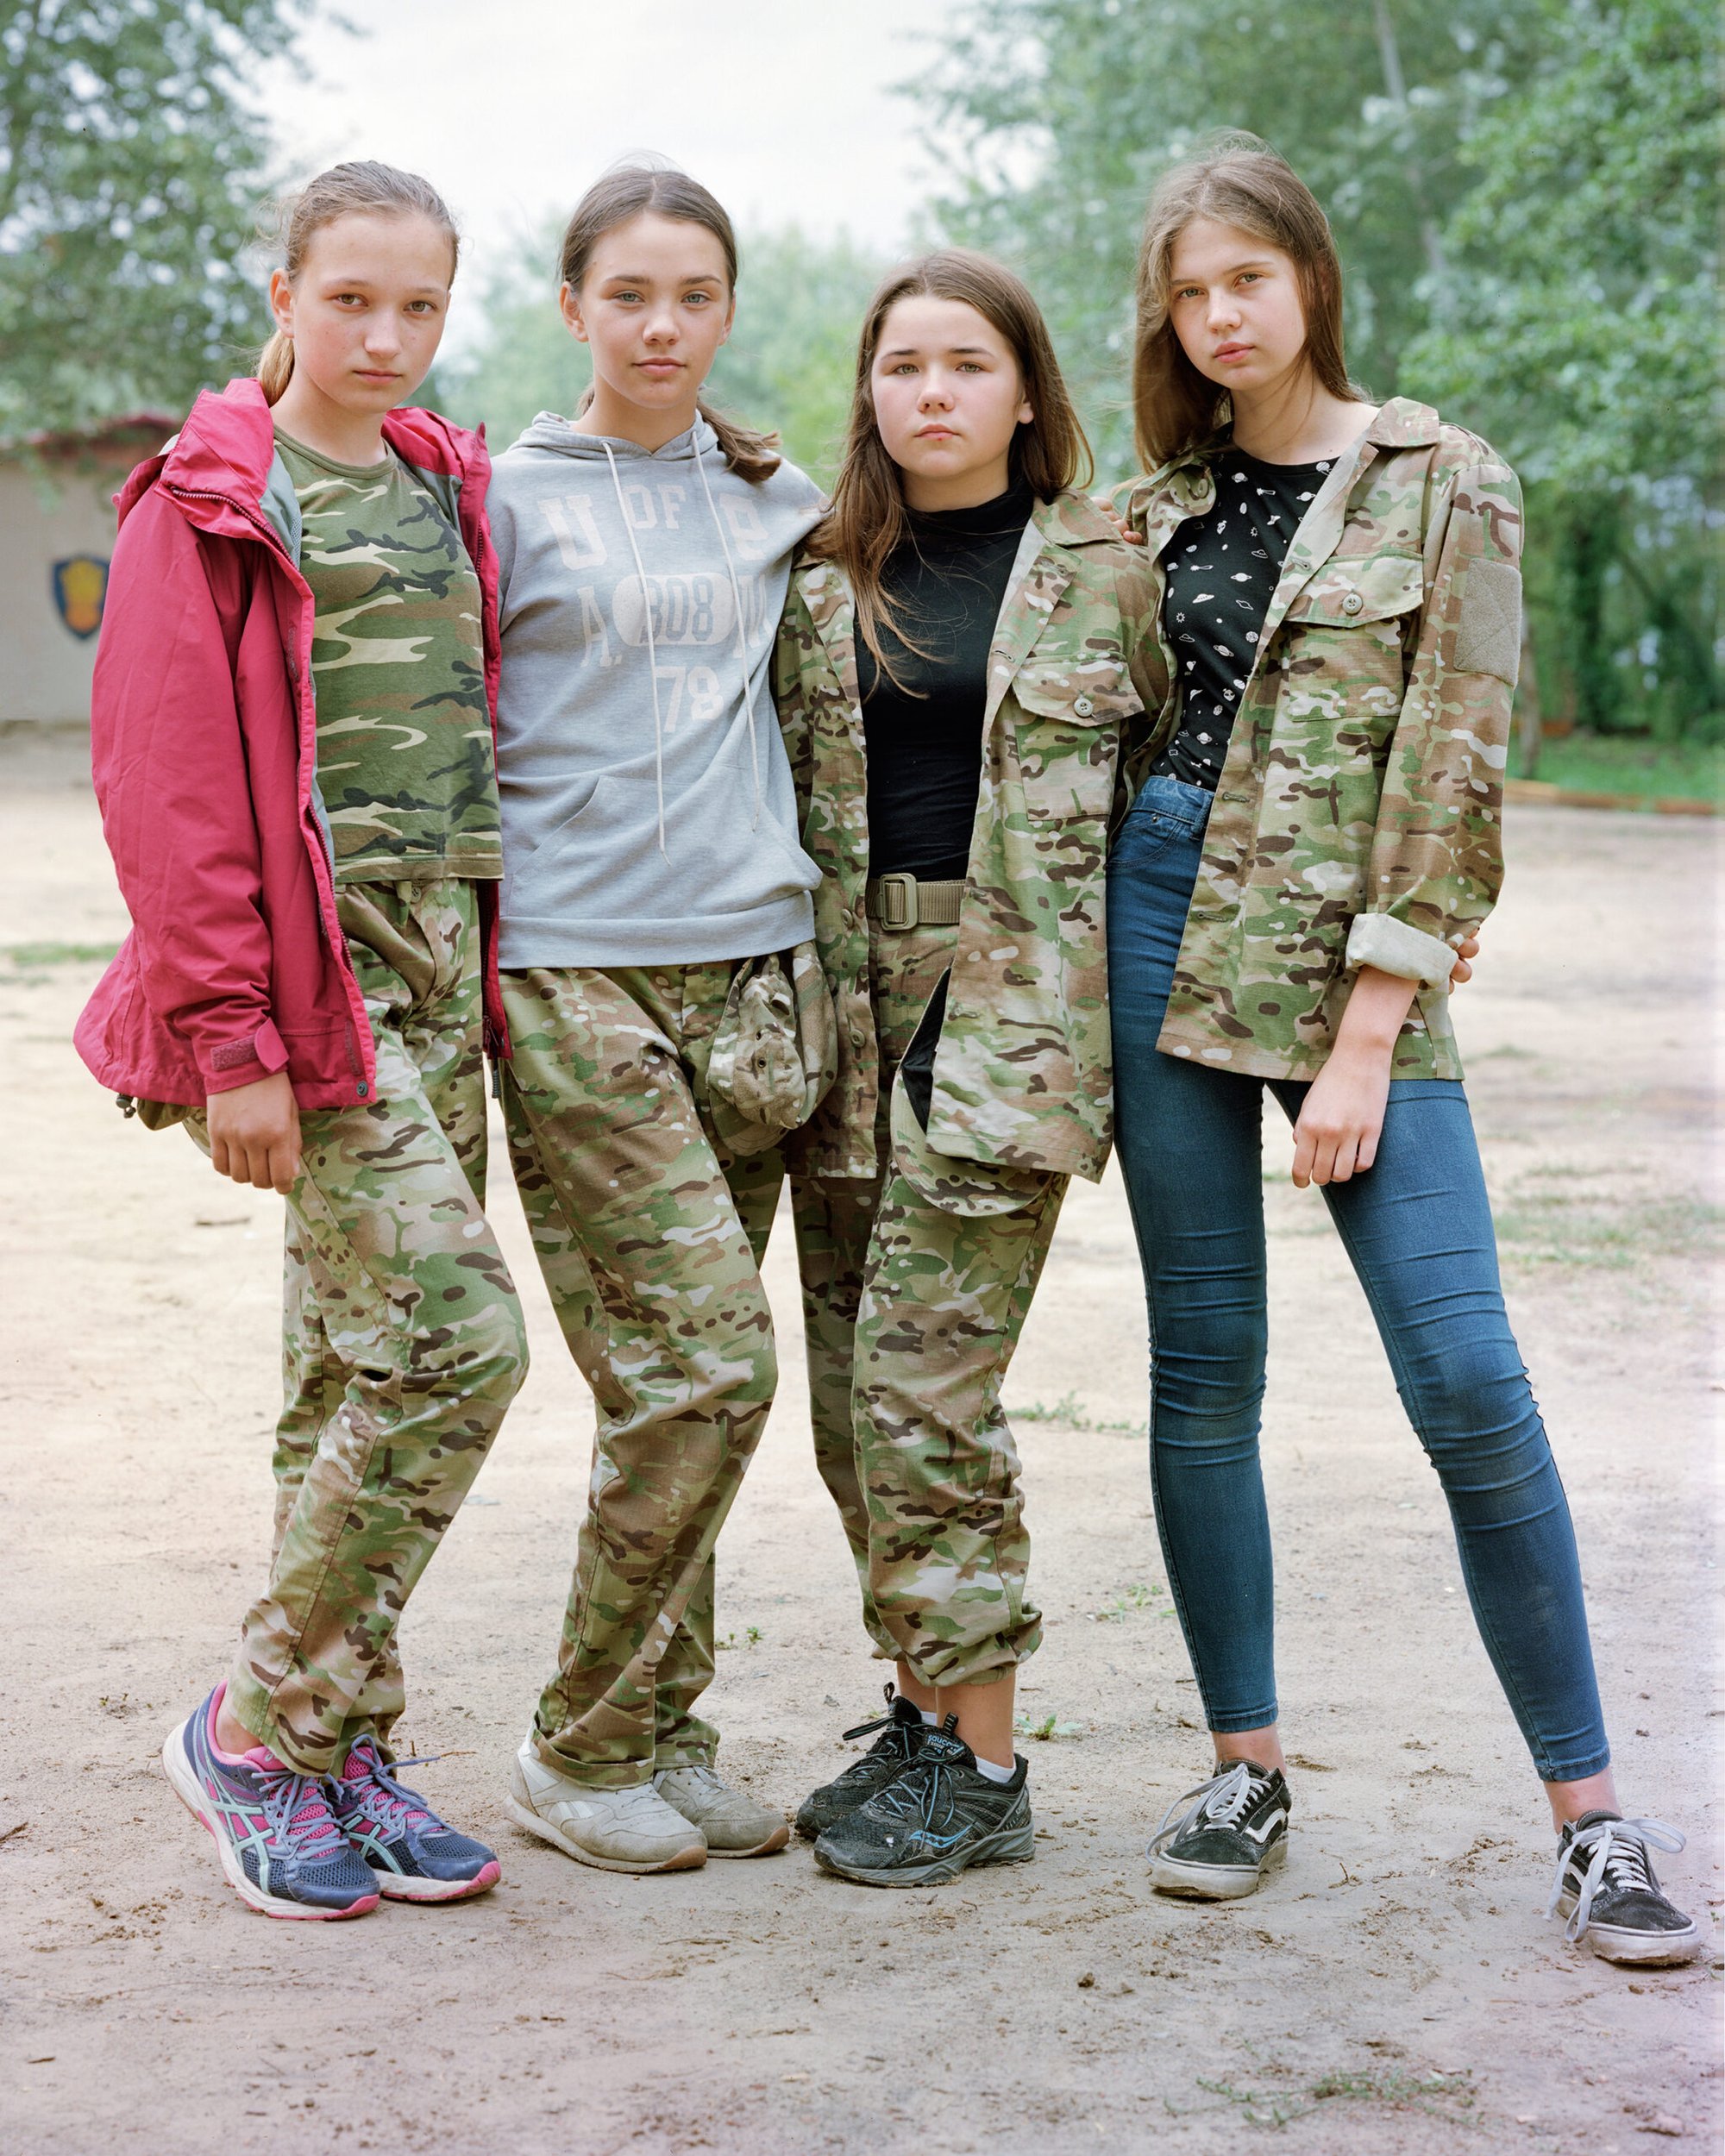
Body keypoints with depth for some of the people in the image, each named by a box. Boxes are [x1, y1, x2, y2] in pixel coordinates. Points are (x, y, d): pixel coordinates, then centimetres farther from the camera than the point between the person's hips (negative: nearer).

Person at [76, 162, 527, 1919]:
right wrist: (230, 1038, -15)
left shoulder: (444, 493, 16)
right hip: (309, 964, -7)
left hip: (440, 955, 7)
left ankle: (342, 1749, 17)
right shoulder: (210, 504, -4)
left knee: (361, 1364, 9)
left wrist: (487, 961, 14)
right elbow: (164, 785, -10)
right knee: (454, 1335, -15)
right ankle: (252, 1729, -1)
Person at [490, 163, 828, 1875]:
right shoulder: (506, 496, 3)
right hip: (572, 976, -4)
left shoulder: (780, 501, 15)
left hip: (751, 966, 4)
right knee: (705, 1363, -12)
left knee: (687, 1378, 5)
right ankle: (582, 1749, 4)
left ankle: (663, 1735, 17)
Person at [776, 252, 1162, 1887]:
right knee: (852, 1389, 5)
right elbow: (780, 787, 16)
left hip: (1014, 998, -4)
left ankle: (980, 1765, 0)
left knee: (920, 1374, -10)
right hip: (849, 1000, 5)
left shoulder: (1105, 568, 3)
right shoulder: (822, 581, 11)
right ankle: (923, 1709, 20)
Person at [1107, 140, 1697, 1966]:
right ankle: (1245, 1766, 18)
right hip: (1166, 932, 4)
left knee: (1467, 1381, -10)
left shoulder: (1442, 482, 0)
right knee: (1203, 1369, 5)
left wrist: (1365, 1039, -12)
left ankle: (1588, 1810, 2)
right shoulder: (1158, 501, 12)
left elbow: (1449, 767, -6)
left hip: (1353, 959, -4)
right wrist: (1085, 991, 8)